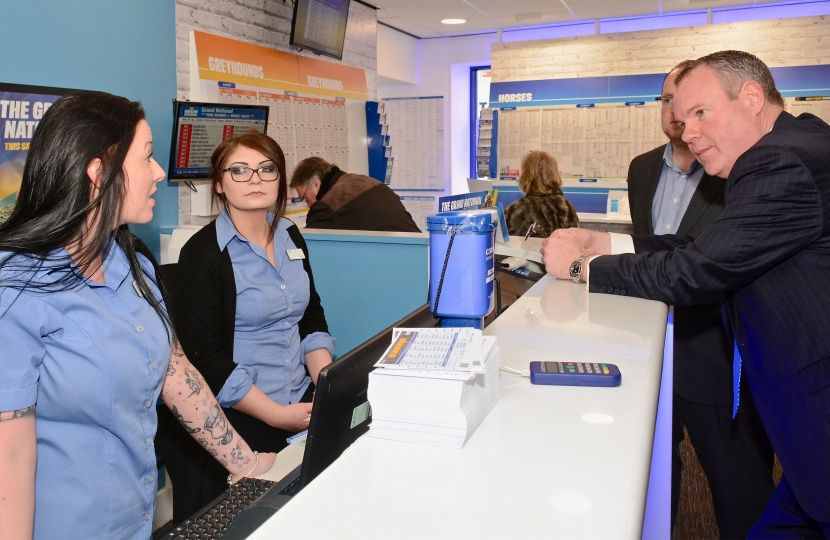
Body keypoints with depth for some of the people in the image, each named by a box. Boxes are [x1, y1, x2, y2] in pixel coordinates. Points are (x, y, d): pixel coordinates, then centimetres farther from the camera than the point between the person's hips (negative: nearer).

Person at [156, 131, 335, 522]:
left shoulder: (290, 236, 9)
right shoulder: (203, 253, -10)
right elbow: (206, 358, -14)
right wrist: (276, 415, -17)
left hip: (302, 400, 6)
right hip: (236, 417, -6)